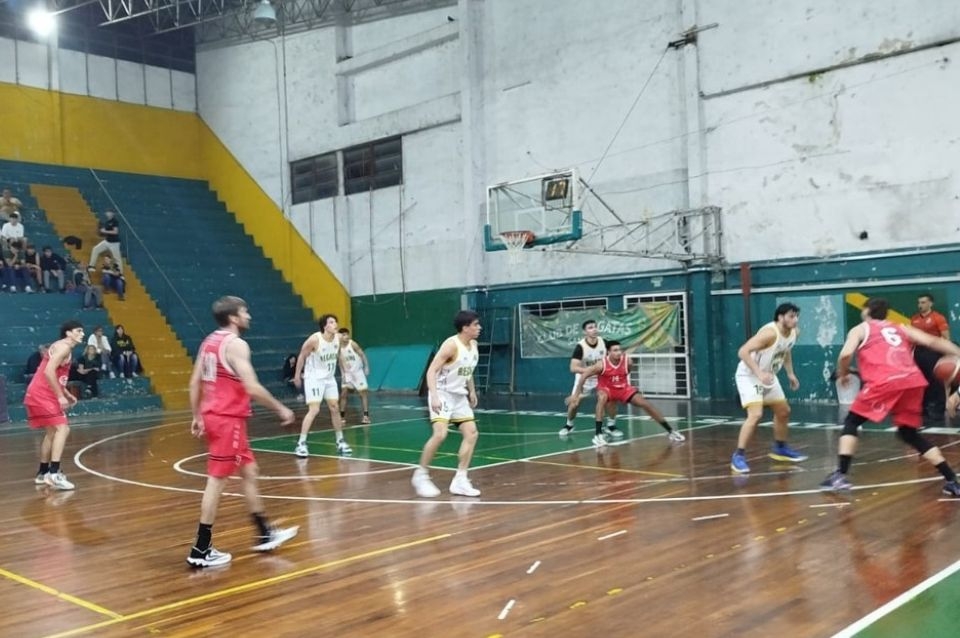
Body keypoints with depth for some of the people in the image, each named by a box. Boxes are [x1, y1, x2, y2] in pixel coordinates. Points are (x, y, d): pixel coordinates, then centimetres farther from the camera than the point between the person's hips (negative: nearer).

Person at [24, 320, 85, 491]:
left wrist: (67, 394, 18)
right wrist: (60, 396, -21)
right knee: (62, 428, -17)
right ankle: (54, 474, -24)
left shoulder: (65, 349, 19)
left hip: (42, 395, 11)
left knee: (52, 431, 20)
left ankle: (43, 473, 29)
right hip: (41, 395, -11)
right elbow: (48, 372, -24)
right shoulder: (63, 347, -12)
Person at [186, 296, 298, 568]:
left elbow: (194, 383, 14)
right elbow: (252, 388, -22)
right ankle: (201, 550, 2)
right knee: (216, 480, -4)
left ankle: (264, 534, 25)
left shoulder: (209, 341, 13)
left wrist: (197, 417, 19)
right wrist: (281, 409, -12)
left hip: (213, 416, 10)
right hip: (228, 419, -10)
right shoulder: (236, 344, -15)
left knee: (249, 471, 17)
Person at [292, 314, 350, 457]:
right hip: (314, 378, -6)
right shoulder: (314, 339, -22)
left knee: (335, 408, 8)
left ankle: (340, 442, 20)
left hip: (329, 378, 6)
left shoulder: (337, 339, -5)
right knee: (314, 410, -15)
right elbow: (302, 356, -11)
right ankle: (301, 444, -8)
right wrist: (297, 375, -6)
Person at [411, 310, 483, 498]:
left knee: (471, 433, 1)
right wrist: (435, 396, -34)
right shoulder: (451, 345, -20)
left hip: (459, 396, 8)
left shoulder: (473, 345, 4)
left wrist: (472, 391, 18)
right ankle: (420, 475, -4)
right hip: (442, 394, -8)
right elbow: (431, 371, -23)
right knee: (440, 434, -22)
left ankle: (460, 480, 6)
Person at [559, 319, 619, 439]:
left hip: (601, 377, 3)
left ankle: (611, 426, 3)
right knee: (574, 403, -4)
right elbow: (573, 368, -33)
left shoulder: (604, 342, -14)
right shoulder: (580, 346, -27)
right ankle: (569, 425, 25)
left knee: (611, 398, -14)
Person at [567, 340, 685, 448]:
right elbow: (584, 376, -22)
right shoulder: (602, 364, -28)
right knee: (602, 398, -37)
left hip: (623, 388, 3)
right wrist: (576, 394, -21)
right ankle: (598, 434, -33)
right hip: (606, 388, -3)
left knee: (646, 404, -8)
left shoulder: (627, 361, -20)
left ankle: (670, 431, 5)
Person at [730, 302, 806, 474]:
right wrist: (759, 373, -41)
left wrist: (790, 373, 11)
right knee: (755, 414, -23)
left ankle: (780, 448, 39)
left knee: (784, 411, 18)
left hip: (768, 376, 9)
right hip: (749, 375, -9)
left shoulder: (794, 333, -4)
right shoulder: (770, 333, -30)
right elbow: (743, 352, -34)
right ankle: (738, 456, -13)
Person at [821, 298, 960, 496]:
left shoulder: (860, 329, 18)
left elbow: (846, 354, 1)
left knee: (851, 422, 11)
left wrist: (843, 374, 17)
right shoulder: (902, 329, 30)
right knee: (909, 433, 20)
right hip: (913, 381, 5)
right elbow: (933, 342, 16)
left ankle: (841, 475, -2)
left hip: (885, 382, -5)